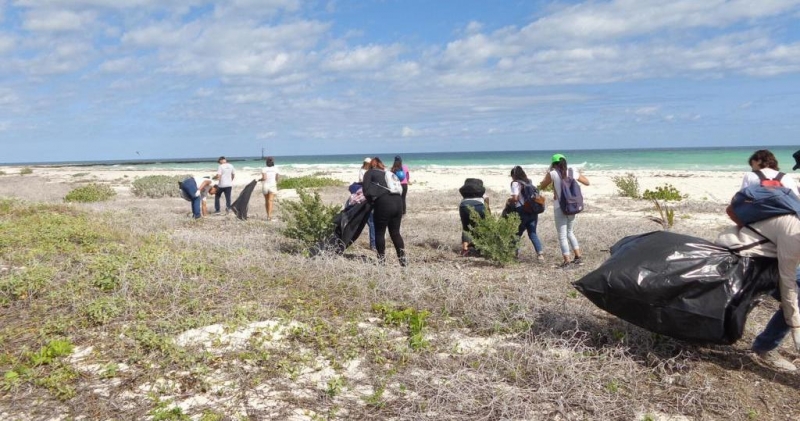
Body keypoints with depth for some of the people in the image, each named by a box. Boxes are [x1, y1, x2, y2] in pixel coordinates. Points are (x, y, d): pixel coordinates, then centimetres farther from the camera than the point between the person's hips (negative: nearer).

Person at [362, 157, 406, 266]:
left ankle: (382, 259, 10)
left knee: (379, 233, 8)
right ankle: (402, 258, 13)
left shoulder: (369, 173, 13)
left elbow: (366, 190, 1)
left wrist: (371, 201, 16)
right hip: (398, 201, 5)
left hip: (383, 203, -5)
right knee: (395, 232, 15)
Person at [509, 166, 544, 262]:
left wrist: (509, 200, 2)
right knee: (533, 233, 7)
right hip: (532, 211, 6)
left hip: (522, 211, -6)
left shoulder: (516, 183, -6)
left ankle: (515, 253, 16)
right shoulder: (529, 182, 15)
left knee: (517, 233, 10)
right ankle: (540, 253, -5)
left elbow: (515, 198, -17)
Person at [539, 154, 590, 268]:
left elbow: (541, 187, 5)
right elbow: (587, 182, 16)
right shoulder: (572, 171, 5)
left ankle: (567, 261, -2)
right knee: (570, 232, 21)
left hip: (559, 207, -5)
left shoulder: (552, 174, -7)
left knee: (562, 235, 1)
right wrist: (579, 174, 30)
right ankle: (578, 257, 21)